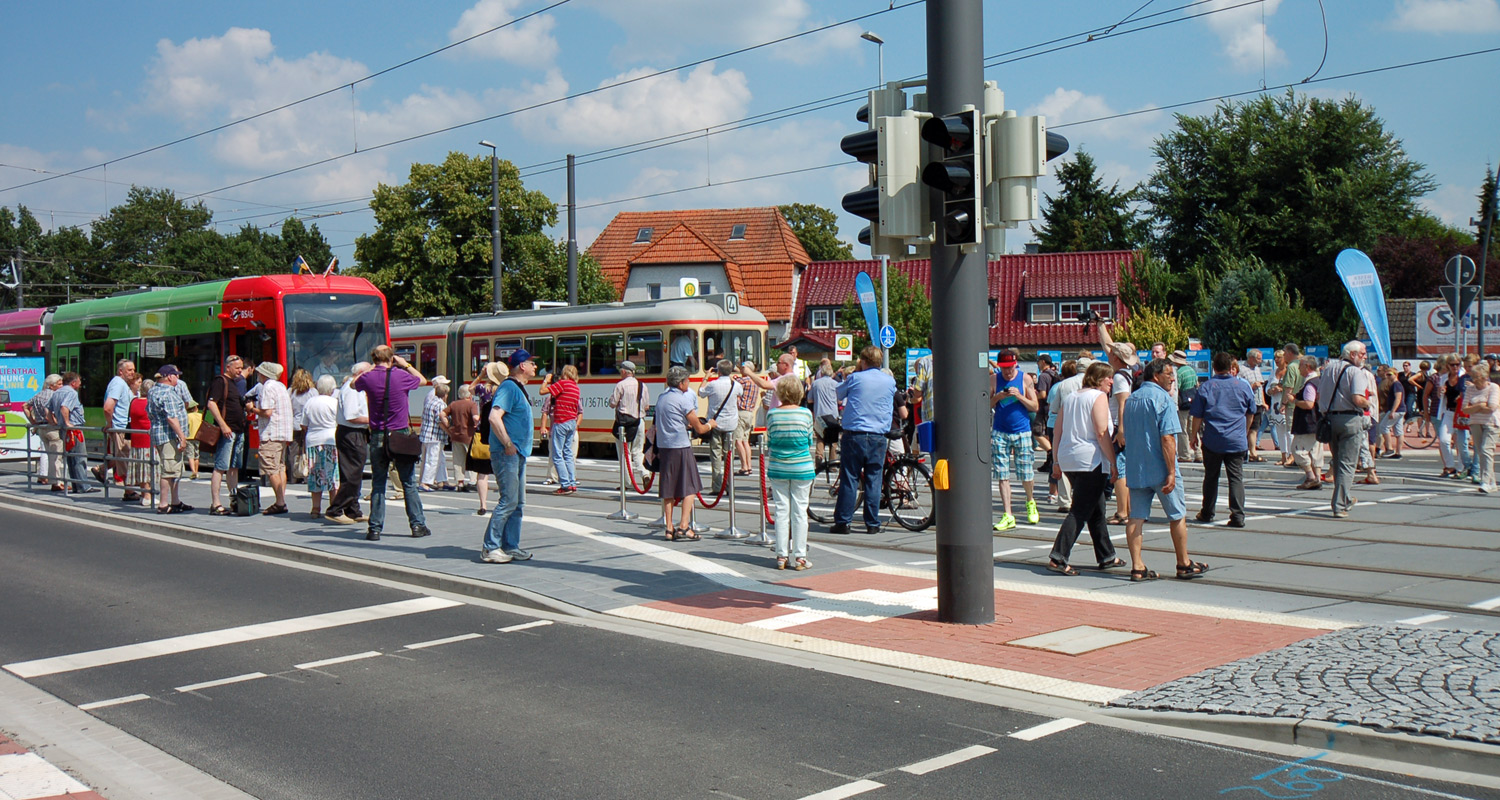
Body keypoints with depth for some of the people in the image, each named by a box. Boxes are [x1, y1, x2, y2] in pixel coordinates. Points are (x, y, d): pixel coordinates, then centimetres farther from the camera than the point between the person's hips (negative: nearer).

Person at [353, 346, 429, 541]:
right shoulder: (401, 376, -7)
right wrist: (406, 365, 20)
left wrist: (370, 369, 25)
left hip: (378, 437, 1)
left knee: (378, 484, 7)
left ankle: (375, 528, 6)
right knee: (409, 483, 6)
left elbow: (354, 384, 21)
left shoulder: (368, 378, -3)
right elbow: (423, 380, 14)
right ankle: (417, 525, 9)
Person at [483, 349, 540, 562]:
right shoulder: (509, 387, -14)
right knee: (508, 501, -9)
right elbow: (494, 417, -25)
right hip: (506, 453, -10)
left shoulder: (518, 388, 17)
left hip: (518, 453, 10)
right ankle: (489, 548, -4)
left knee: (518, 503, 11)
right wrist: (508, 445, -21)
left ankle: (510, 547, 16)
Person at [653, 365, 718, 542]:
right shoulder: (683, 399, -10)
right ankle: (684, 527, -8)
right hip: (680, 447, -7)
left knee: (668, 489, 9)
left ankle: (669, 528, 9)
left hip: (663, 446, 7)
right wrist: (709, 425, 13)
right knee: (690, 487, 0)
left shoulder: (661, 398, 12)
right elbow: (699, 429, -6)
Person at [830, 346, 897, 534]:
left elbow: (838, 394, 13)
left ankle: (842, 522, 4)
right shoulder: (890, 381, 5)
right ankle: (873, 524, 8)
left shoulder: (855, 379, -5)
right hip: (878, 437, 2)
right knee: (873, 480, 6)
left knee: (849, 478, 2)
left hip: (854, 435, -2)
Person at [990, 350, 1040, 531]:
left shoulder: (1025, 379, 0)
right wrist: (997, 397, -12)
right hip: (999, 433, 1)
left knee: (1026, 474, 3)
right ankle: (1008, 516, 0)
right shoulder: (994, 379, 3)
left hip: (1022, 432, -1)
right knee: (1002, 475, -3)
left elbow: (1035, 407, 0)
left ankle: (1030, 502, 32)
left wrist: (1019, 396, -15)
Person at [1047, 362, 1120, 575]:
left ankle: (1106, 556, 26)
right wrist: (1113, 463, -13)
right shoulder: (1098, 397, -7)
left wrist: (1056, 461, 18)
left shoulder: (1070, 397, 16)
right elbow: (1102, 434, -15)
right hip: (1090, 460, -8)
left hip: (1068, 459, 8)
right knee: (1080, 512, -7)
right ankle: (1058, 557, -13)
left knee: (1096, 509, 18)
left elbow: (1057, 431, 15)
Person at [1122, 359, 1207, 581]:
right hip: (1160, 469, -6)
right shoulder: (1164, 399, -12)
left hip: (1135, 469, 6)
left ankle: (1137, 567, 1)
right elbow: (1167, 439, -19)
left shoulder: (1131, 399, 11)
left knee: (1136, 518, 4)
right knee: (1178, 516, 8)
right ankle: (1184, 565, 17)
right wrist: (1171, 473, -19)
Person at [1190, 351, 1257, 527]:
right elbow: (1251, 413, 14)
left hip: (1212, 440, 0)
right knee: (1236, 478, 1)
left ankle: (1207, 513, 22)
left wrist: (1194, 435, 10)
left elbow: (1197, 416, -4)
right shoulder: (1243, 385, 1)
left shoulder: (1205, 387, -4)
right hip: (1237, 440, 0)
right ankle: (1238, 516, -7)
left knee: (1211, 477, 13)